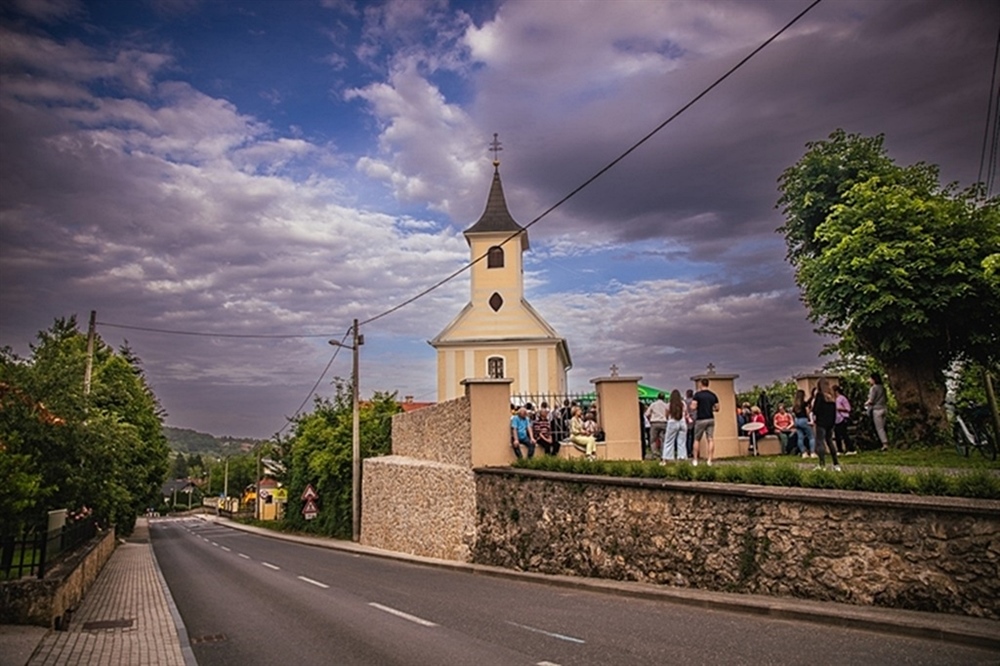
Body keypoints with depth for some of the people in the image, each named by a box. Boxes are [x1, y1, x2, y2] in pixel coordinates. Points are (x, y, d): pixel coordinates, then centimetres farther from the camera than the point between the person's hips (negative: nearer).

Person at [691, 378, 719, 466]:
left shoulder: (697, 395, -8)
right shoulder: (713, 395, 5)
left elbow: (693, 407, -13)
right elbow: (717, 408, 9)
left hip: (700, 420, -3)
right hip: (711, 419, 3)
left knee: (697, 440, 9)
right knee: (710, 439, 1)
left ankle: (695, 460, 12)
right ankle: (709, 460, -3)